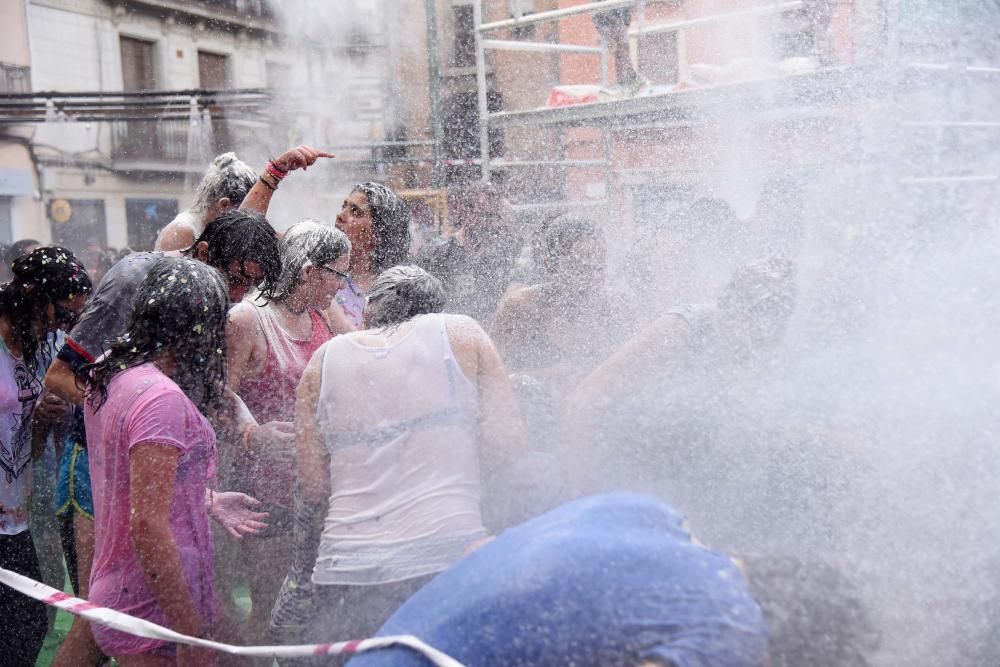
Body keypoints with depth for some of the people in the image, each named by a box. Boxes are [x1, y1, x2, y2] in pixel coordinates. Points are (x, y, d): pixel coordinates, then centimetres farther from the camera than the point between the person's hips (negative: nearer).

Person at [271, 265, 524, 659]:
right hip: (447, 556, -2)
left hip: (344, 569, 2)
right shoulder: (461, 332, 7)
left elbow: (314, 488, 7)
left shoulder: (323, 360, 11)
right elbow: (507, 442, 3)